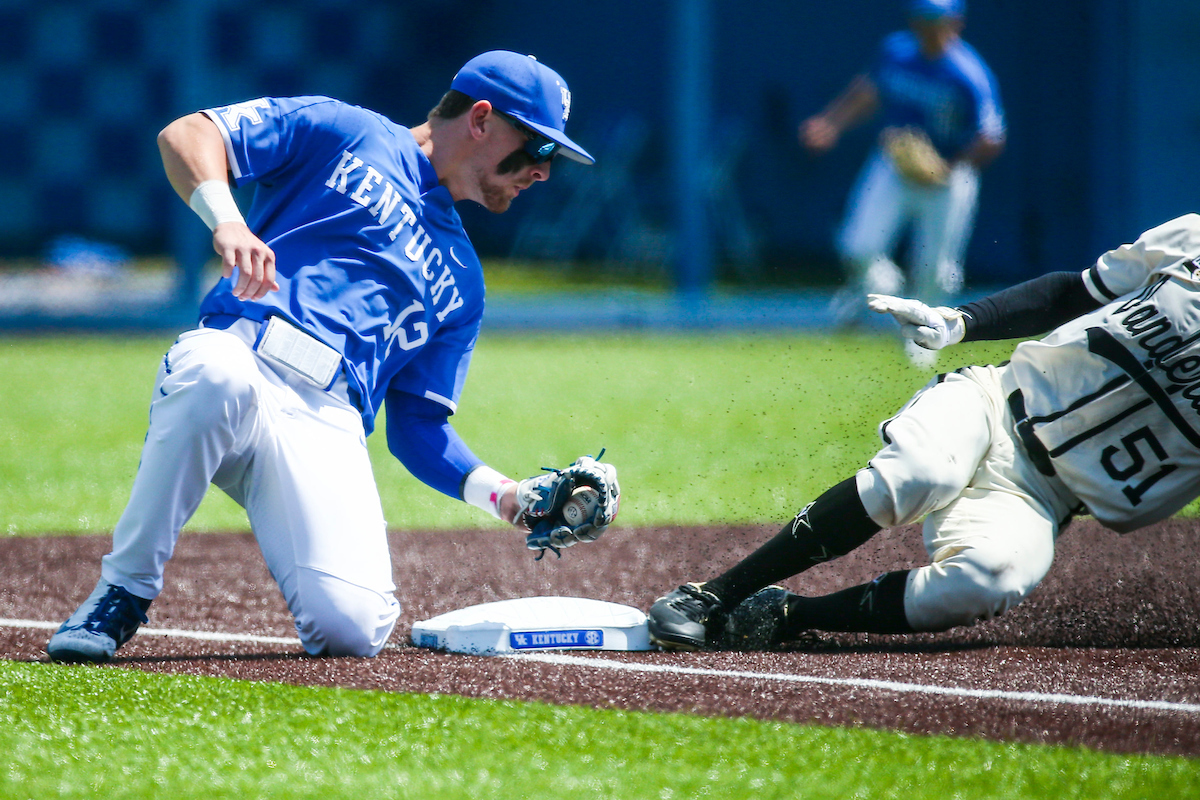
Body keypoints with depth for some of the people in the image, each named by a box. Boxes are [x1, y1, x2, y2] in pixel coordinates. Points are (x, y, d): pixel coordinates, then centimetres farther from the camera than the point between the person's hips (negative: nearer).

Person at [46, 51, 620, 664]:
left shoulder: (461, 281, 29)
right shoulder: (343, 133, 15)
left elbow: (418, 427, 24)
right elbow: (186, 135, 5)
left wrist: (508, 496, 7)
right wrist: (227, 222, -15)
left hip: (330, 425, 3)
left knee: (352, 629, -25)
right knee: (216, 370, -43)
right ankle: (123, 591, -21)